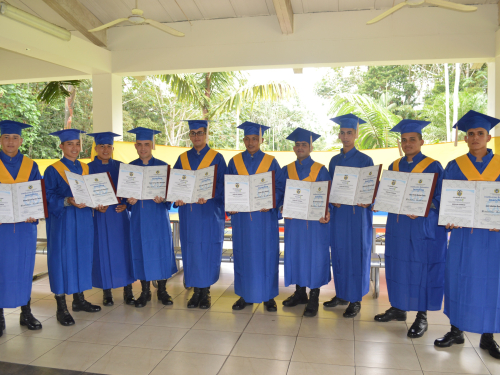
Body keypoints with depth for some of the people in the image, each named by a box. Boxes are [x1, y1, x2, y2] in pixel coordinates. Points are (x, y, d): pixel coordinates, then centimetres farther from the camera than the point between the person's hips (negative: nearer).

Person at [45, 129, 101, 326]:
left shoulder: (85, 168, 12)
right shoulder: (53, 170, -3)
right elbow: (48, 198, -11)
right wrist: (67, 201, -26)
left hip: (83, 221, 5)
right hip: (62, 222, -5)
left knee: (82, 256, 10)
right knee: (62, 258, -2)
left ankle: (79, 299, 23)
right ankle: (61, 307, 7)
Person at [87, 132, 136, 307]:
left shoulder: (121, 167, 8)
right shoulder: (88, 168, 2)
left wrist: (125, 204, -9)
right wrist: (96, 206, -17)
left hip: (120, 215, 2)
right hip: (100, 217, -1)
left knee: (124, 250, 2)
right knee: (103, 252, 2)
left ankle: (128, 291, 10)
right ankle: (106, 292, 15)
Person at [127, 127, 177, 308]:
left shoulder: (163, 166, 1)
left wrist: (162, 199, -20)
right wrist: (129, 200, -13)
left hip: (158, 215, -1)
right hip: (138, 216, 1)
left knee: (161, 250, 2)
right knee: (141, 250, 5)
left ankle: (162, 290, 17)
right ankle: (145, 291, 18)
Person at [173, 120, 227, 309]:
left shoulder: (217, 158, 2)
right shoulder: (182, 159, 12)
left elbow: (221, 185, -6)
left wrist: (207, 196, -23)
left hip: (210, 211, -3)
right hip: (188, 211, 3)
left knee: (208, 249, -1)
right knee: (190, 249, 4)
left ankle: (206, 291, 11)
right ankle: (196, 291, 15)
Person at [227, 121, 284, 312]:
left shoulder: (271, 162, 4)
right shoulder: (234, 162, 8)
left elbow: (280, 187, 0)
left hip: (265, 216, -1)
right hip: (241, 216, 2)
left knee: (266, 254, 3)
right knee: (243, 255, 6)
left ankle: (268, 296, 15)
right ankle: (245, 295, 19)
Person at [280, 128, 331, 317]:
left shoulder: (320, 170, 0)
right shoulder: (286, 170, 9)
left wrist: (326, 212, -18)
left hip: (316, 220, -3)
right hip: (293, 219, 3)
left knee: (315, 255, -1)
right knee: (295, 253, 8)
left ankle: (314, 296, 12)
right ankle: (300, 292, 25)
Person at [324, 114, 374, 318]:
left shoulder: (365, 160, -2)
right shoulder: (334, 160, 11)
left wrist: (366, 201, -22)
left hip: (358, 212, -4)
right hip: (338, 212, 5)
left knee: (356, 253, 0)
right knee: (339, 252, 9)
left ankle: (356, 300, 11)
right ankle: (341, 294, 24)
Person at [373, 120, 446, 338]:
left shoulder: (433, 167, -5)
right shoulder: (394, 167, 11)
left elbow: (439, 198, -8)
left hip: (423, 228, -5)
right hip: (397, 227, 5)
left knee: (421, 269, 0)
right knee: (397, 266, 11)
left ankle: (421, 316, 13)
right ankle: (398, 308, 26)